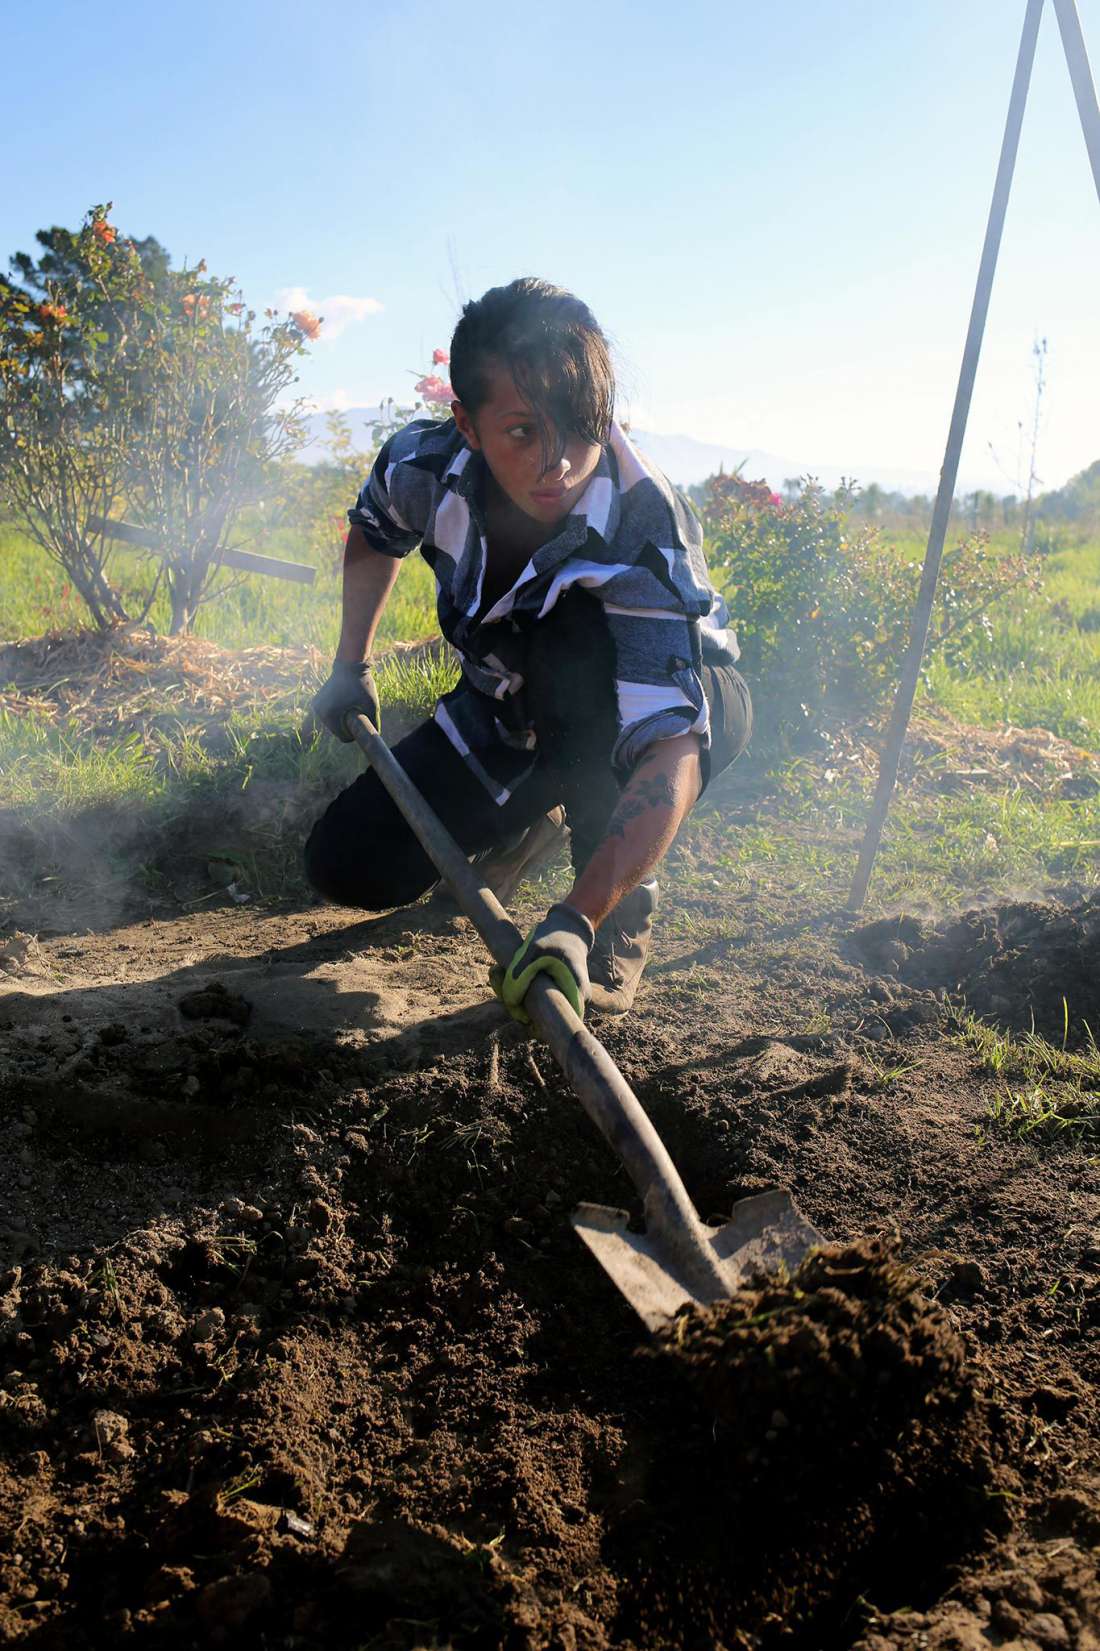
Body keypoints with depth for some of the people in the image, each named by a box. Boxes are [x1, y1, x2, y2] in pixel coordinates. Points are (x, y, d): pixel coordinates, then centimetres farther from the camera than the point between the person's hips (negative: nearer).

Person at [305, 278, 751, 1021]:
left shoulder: (647, 532, -37)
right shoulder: (425, 466, -22)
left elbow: (672, 748, -47)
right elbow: (372, 532, 5)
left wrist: (577, 919, -58)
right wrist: (352, 665, 1)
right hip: (512, 709, 4)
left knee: (571, 638, -40)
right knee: (351, 866, -8)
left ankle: (622, 914, -20)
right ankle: (529, 811, 20)